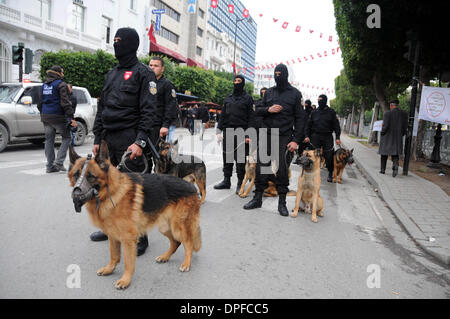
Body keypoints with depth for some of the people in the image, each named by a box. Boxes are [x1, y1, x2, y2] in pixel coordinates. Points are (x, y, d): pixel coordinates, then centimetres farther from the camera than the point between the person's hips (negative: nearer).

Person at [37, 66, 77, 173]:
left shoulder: (44, 85, 17)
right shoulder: (61, 84, -8)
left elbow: (40, 103, 21)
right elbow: (65, 102, -15)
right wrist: (71, 117, -16)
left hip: (46, 116, 7)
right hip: (58, 117, -7)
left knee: (49, 140, 10)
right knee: (67, 138, 4)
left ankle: (50, 166, 13)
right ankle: (59, 162, -6)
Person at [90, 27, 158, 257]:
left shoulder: (143, 73, -3)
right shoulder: (112, 73, 20)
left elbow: (149, 110, -12)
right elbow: (102, 107, 21)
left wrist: (140, 141, -21)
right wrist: (97, 139, 16)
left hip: (129, 139, -8)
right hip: (108, 139, 8)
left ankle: (139, 238, 6)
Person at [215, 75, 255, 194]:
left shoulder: (248, 98, 3)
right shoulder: (228, 98, 16)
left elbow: (251, 117, -3)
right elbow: (222, 115, 17)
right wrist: (219, 130, 7)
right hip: (227, 132, 5)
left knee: (240, 158, -3)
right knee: (227, 157, 9)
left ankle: (240, 183, 5)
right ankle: (226, 181, 20)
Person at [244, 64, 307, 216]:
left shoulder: (295, 93, 3)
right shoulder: (269, 92, 13)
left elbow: (300, 118, 0)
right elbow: (258, 110, 16)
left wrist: (296, 140, -8)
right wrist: (268, 109, -7)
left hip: (284, 137, -3)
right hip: (266, 135, 3)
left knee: (282, 170, -1)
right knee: (261, 167, 3)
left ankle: (282, 202, 10)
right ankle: (257, 198, 15)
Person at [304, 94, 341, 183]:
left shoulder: (331, 112, 5)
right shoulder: (314, 112, 9)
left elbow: (336, 125, 5)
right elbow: (309, 125, 11)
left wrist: (338, 137, -2)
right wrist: (307, 135, 1)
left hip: (328, 137, -1)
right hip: (315, 136, 1)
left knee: (329, 156, -1)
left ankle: (330, 174, 15)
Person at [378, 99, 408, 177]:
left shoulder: (387, 114, -12)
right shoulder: (404, 114, 1)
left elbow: (385, 126, -16)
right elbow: (405, 127, 2)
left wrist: (382, 133, 0)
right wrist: (401, 135, 14)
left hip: (387, 137, -2)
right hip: (398, 138, 2)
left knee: (384, 154, 14)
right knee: (395, 153, 6)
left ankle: (383, 170, 21)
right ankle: (395, 165, -23)